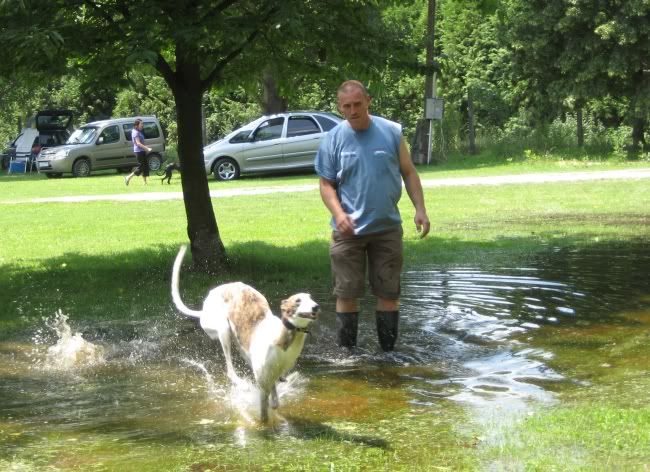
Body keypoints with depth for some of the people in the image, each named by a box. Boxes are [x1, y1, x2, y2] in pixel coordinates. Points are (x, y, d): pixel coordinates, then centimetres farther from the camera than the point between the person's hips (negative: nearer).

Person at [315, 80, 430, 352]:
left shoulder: (391, 132, 0)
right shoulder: (333, 139, -2)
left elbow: (409, 173, 6)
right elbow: (326, 184, 0)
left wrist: (420, 209, -4)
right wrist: (338, 214, -17)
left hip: (387, 228, 1)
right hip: (348, 230, -1)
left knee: (389, 292, 6)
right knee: (346, 293, 3)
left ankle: (388, 352, 16)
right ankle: (346, 353, 13)